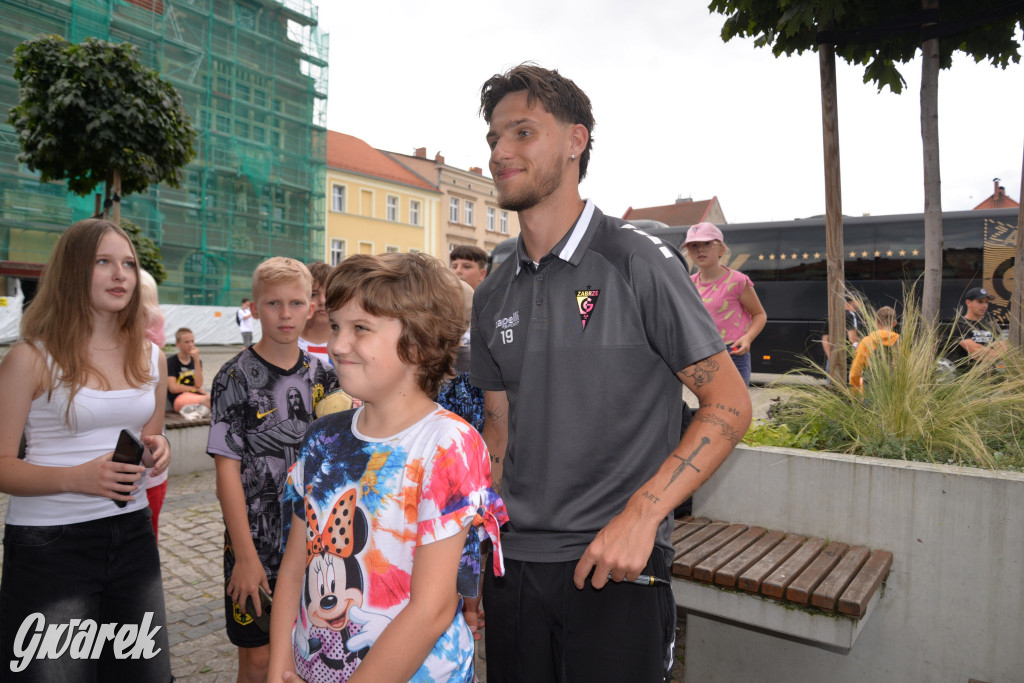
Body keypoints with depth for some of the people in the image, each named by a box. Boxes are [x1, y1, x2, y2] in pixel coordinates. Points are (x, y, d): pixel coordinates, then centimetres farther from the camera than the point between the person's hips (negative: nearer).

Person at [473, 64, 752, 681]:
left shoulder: (639, 263, -10)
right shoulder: (493, 298, 6)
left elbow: (730, 405, -10)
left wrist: (640, 515, -20)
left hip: (617, 566, -5)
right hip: (513, 562, 5)